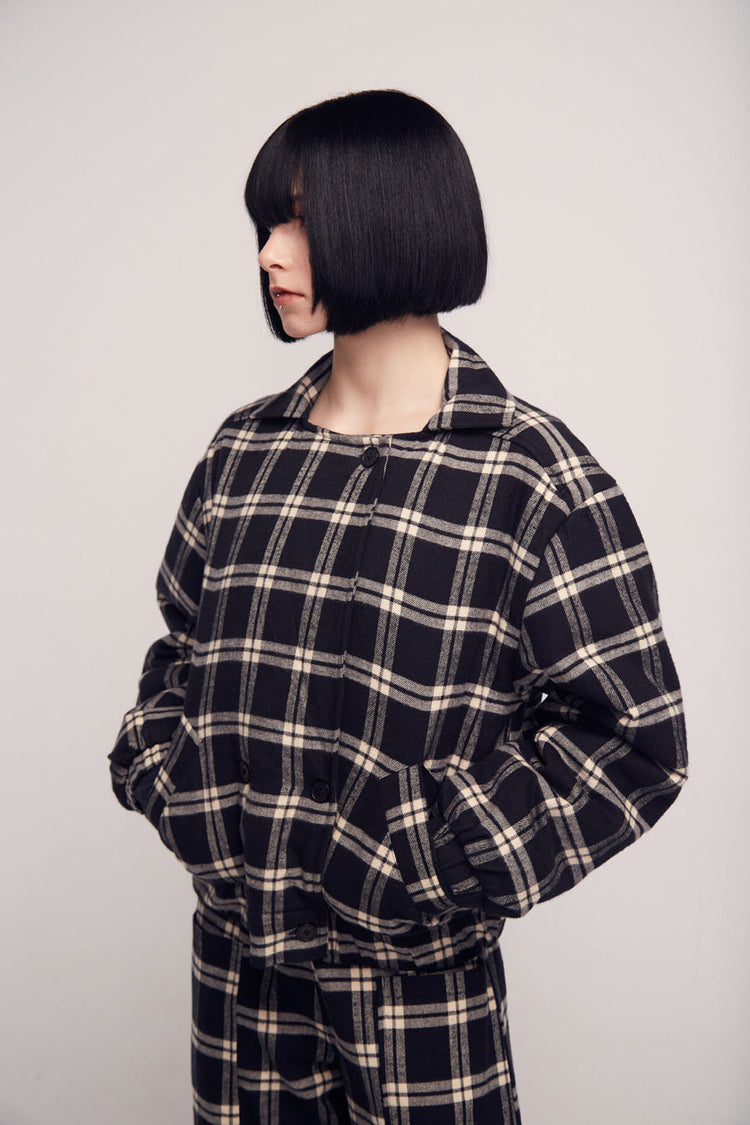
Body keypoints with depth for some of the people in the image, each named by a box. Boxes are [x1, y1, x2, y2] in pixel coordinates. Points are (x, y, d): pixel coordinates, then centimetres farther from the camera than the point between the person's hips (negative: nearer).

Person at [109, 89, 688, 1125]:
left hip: (418, 972, -4)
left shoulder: (535, 478, -13)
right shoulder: (243, 452, 2)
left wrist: (413, 867, -15)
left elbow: (635, 739, -12)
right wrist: (174, 790, -4)